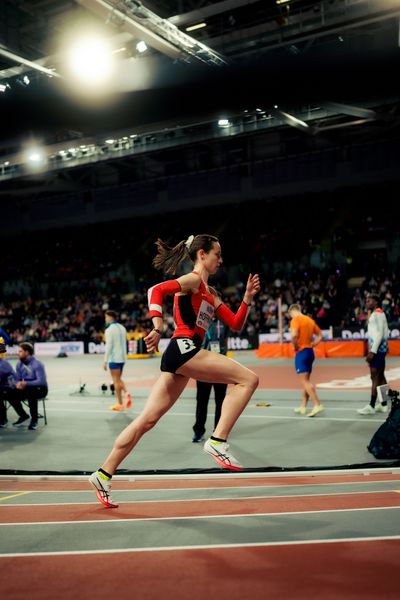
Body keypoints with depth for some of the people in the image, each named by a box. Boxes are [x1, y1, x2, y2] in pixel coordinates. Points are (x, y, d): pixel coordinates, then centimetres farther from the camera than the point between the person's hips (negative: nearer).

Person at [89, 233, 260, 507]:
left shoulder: (210, 293, 27)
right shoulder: (192, 280, 0)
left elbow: (236, 324, 26)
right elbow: (156, 290, -16)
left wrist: (248, 298, 13)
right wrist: (158, 325, -29)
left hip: (183, 355, 9)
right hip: (184, 348, -9)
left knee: (147, 420, 7)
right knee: (248, 379, -11)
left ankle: (104, 475, 11)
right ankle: (218, 441, -14)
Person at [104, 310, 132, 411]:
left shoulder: (109, 329, -11)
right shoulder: (122, 328, 12)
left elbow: (108, 346, -16)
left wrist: (105, 361, -13)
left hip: (114, 358, -7)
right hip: (122, 357, 7)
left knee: (116, 381, -1)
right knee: (119, 379, 19)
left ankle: (120, 404, 2)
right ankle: (126, 393, -5)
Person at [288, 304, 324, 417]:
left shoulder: (296, 319, -9)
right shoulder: (310, 320, 13)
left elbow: (294, 335, -26)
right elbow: (320, 335, 18)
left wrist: (295, 346, -11)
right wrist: (311, 345, 12)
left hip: (301, 352, -8)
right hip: (310, 352, 8)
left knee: (305, 381, -8)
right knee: (306, 381, 14)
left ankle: (317, 404, -17)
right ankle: (303, 406, 21)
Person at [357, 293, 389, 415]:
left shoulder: (378, 313, -12)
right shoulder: (374, 314, 19)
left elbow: (380, 333, -20)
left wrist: (372, 351, -22)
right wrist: (371, 351, 19)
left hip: (378, 349, -10)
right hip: (378, 349, 10)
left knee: (375, 377, -10)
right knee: (380, 377, 11)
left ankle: (371, 406, -11)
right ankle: (383, 405, 15)